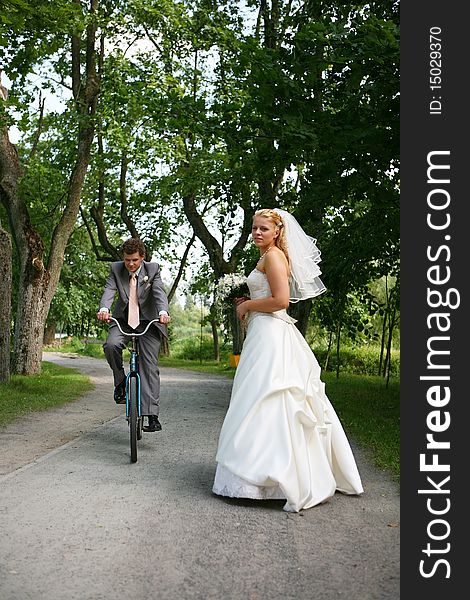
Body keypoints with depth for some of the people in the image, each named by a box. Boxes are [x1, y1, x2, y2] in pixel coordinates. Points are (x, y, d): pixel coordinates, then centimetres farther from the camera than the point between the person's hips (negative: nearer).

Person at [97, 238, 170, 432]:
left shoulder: (152, 269, -6)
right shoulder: (116, 269, -3)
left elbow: (159, 292, -20)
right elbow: (109, 290, -17)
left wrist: (163, 311, -41)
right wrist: (104, 309, -39)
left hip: (147, 321, -1)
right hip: (123, 320, 2)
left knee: (150, 367, -9)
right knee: (111, 345, -30)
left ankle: (152, 416, -10)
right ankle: (120, 382, -3)